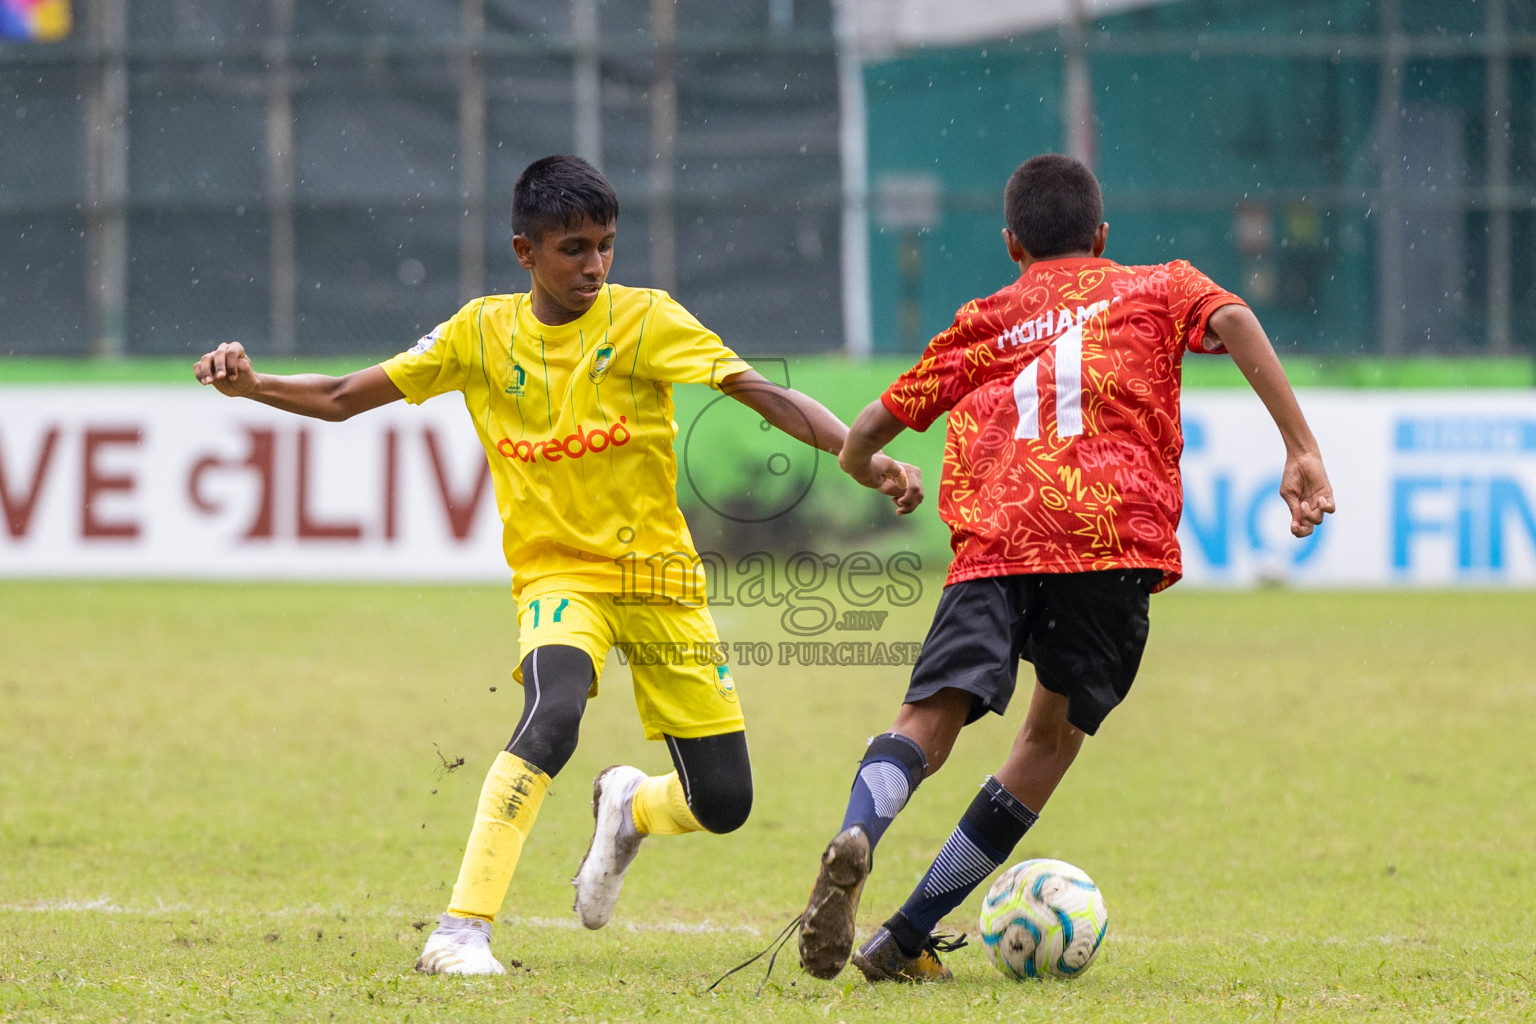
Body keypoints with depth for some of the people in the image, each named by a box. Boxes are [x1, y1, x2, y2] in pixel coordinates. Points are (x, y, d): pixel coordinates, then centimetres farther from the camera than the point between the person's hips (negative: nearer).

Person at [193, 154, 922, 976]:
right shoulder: (482, 332, -2)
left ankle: (628, 808, 37)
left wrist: (866, 459, -29)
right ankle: (460, 931, -34)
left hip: (660, 579, 1)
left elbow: (766, 396, -16)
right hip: (559, 575, -1)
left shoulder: (645, 320, -9)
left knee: (723, 805, 1)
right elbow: (344, 398, 4)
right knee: (553, 714, -34)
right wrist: (250, 385, -13)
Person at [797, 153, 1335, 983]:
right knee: (1055, 731, 12)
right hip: (1115, 538, -1)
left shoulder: (982, 323, 29)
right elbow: (1232, 320, 3)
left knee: (931, 717, -9)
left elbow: (869, 429, 28)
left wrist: (871, 471, 53)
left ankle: (855, 838, -43)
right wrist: (1302, 452, -2)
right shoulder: (1157, 289, 26)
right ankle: (906, 936, 3)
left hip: (994, 539, 1)